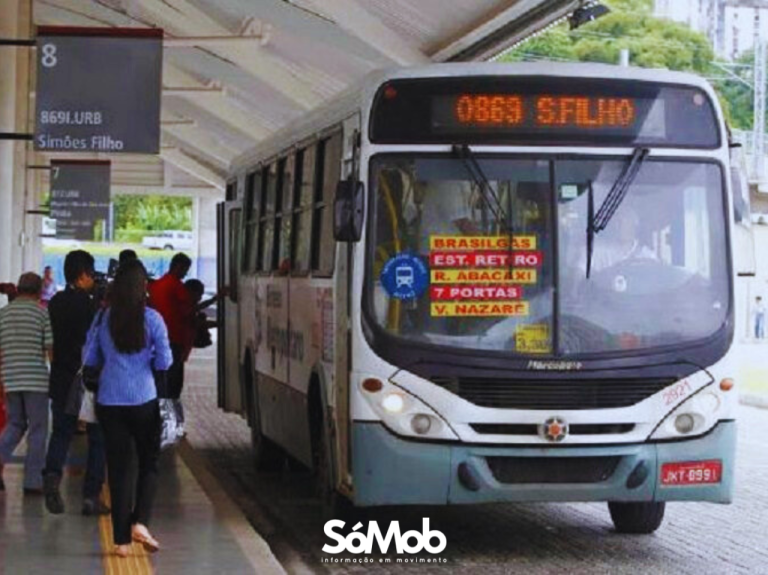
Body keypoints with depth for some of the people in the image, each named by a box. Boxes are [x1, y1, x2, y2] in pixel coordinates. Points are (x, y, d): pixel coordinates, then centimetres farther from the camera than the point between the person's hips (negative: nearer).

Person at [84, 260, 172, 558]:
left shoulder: (103, 319, 0)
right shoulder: (151, 319, -7)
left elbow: (90, 360, 5)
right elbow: (164, 362, -6)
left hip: (109, 402, 2)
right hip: (144, 400, -2)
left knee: (118, 468, 7)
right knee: (149, 464, 13)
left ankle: (122, 540, 7)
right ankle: (140, 522, -6)